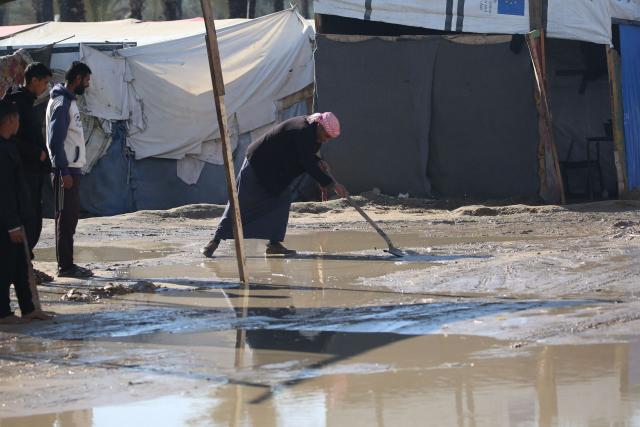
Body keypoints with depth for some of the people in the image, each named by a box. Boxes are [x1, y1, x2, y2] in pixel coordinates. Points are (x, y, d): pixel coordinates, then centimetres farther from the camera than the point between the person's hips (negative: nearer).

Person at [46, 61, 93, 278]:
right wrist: (64, 171, -22)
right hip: (66, 170, -10)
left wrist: (72, 169, 17)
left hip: (72, 168, 10)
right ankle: (65, 266, -4)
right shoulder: (62, 102, -14)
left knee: (71, 217, 12)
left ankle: (68, 264, 16)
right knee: (66, 217, -6)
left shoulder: (69, 101, 17)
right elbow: (55, 140, -19)